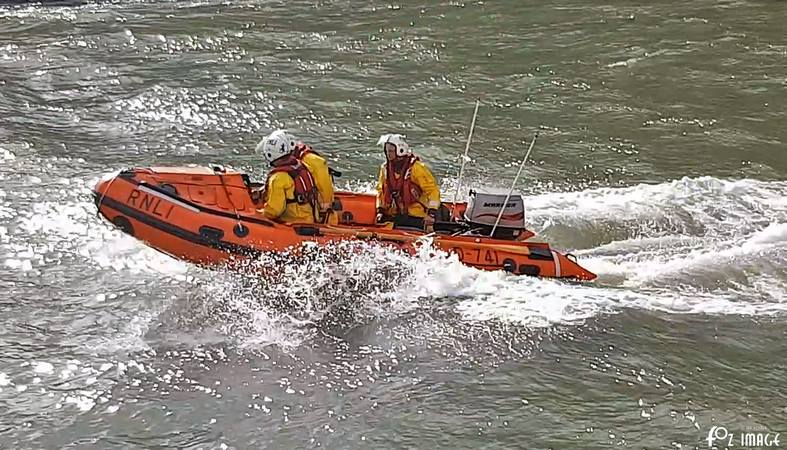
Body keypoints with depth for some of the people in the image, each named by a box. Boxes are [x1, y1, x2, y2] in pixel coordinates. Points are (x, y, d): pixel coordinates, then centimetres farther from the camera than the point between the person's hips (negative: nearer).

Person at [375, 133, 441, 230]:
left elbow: (433, 190, -12)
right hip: (392, 215, 5)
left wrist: (431, 214, -19)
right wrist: (380, 210, 10)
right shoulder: (385, 168, 7)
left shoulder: (416, 167, -11)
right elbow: (381, 191, 21)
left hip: (415, 216, -5)